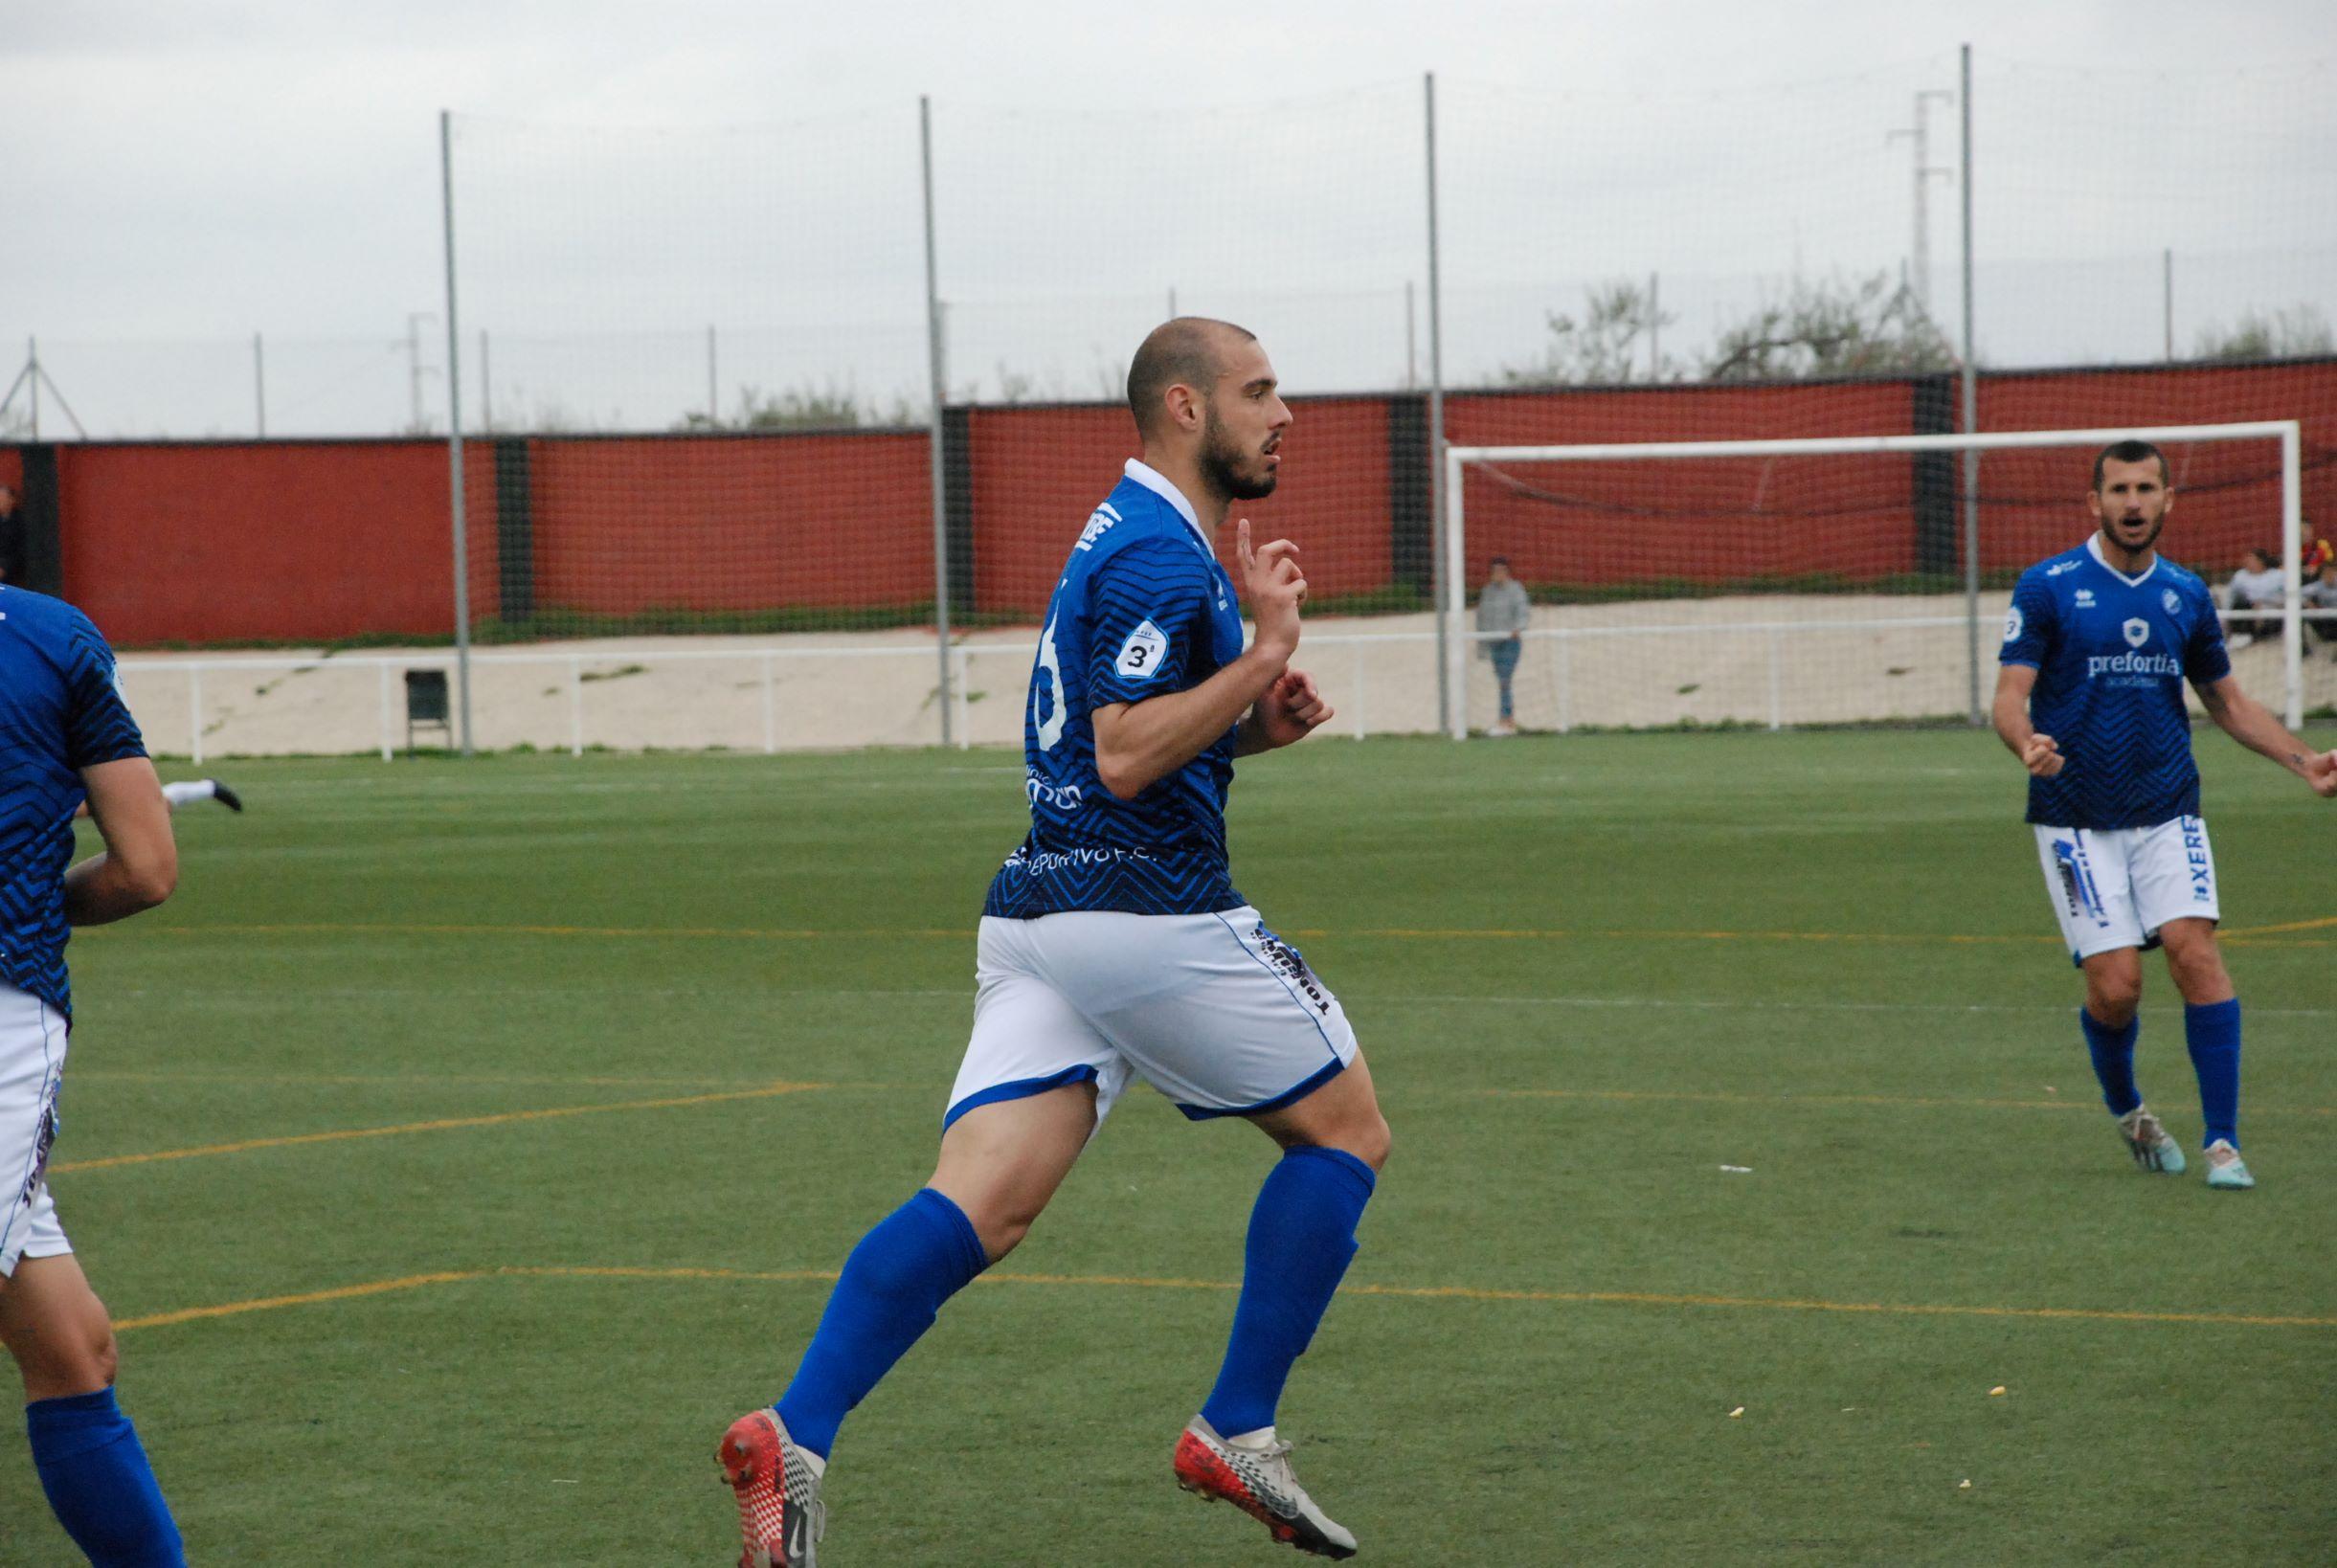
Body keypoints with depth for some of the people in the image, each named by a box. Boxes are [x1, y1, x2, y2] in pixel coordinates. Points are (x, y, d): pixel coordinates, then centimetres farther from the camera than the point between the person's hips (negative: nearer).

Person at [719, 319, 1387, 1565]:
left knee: (980, 1204, -5)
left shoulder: (1131, 537, 22)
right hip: (1145, 914, -9)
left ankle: (795, 1435, -22)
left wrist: (1254, 723, 13)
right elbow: (1123, 758, -20)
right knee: (1346, 1132, 9)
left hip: (1038, 910, 9)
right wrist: (1269, 652, -17)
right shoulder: (1161, 559, -12)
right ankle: (1236, 1433, 7)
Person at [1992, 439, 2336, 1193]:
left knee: (2195, 952, -15)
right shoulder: (2047, 588, -4)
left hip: (2168, 812, 3)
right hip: (2077, 817, -3)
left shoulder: (2186, 594, 9)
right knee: (2115, 985, -8)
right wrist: (2028, 744, -30)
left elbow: (2227, 699, 19)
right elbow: (2010, 695, -7)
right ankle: (2126, 1111, 23)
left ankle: (2223, 1142, -11)